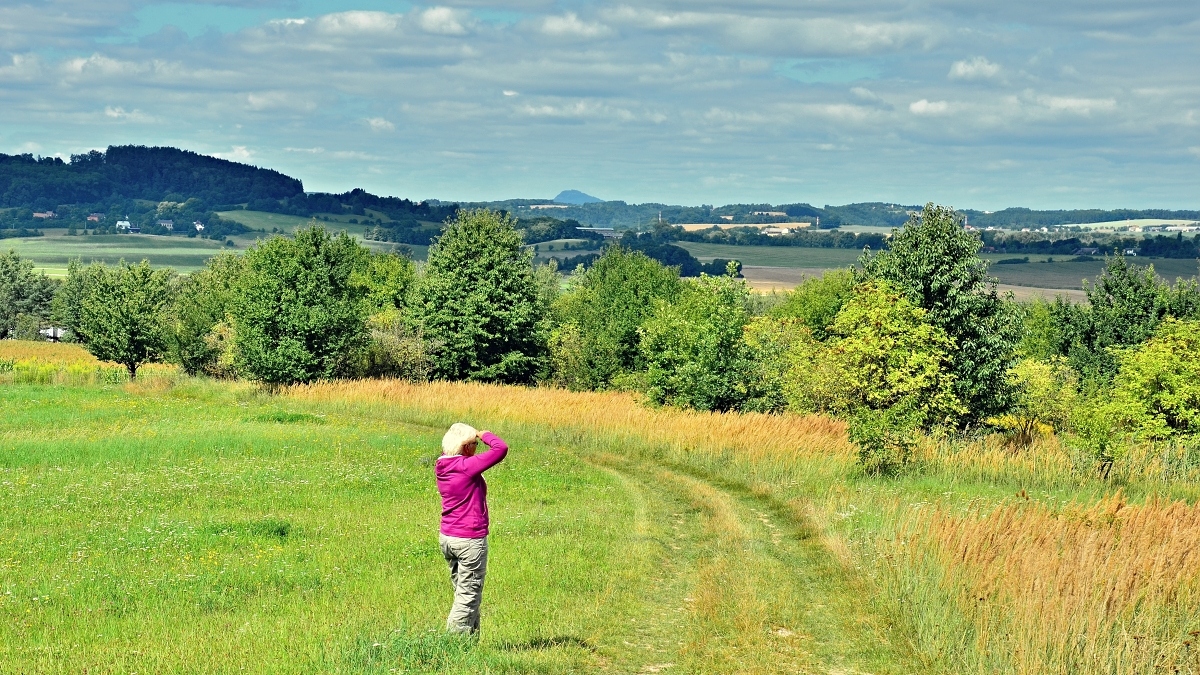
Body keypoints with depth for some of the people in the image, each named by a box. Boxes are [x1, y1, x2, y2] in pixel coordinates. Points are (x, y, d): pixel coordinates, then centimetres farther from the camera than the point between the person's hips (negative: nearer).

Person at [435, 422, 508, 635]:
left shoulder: (442, 466, 3)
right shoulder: (467, 466, -19)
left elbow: (446, 451, 27)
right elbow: (501, 449, -21)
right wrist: (485, 435, -3)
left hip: (446, 537, 8)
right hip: (470, 539, -8)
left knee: (463, 592, 16)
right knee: (469, 596, -1)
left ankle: (472, 638, 20)